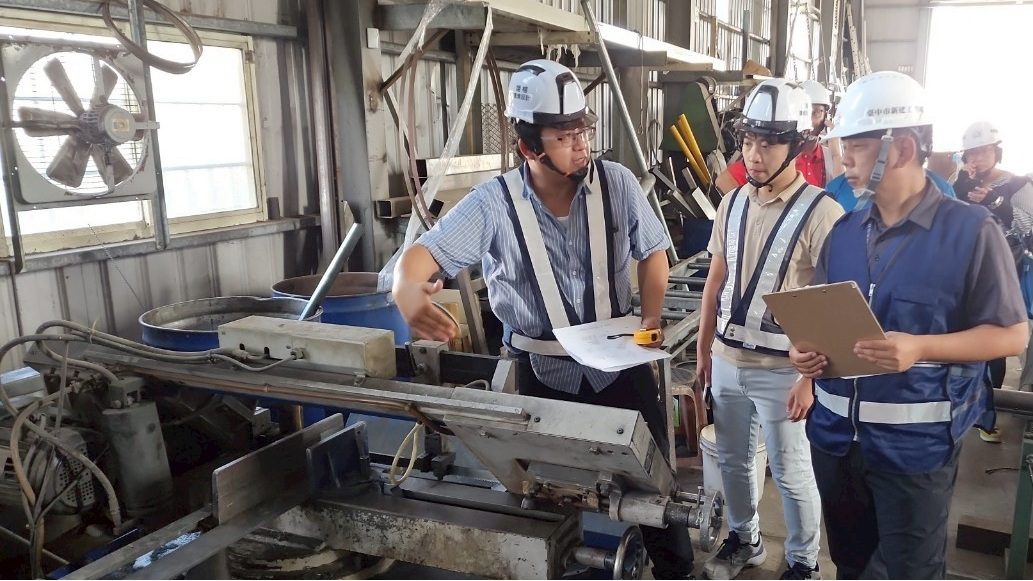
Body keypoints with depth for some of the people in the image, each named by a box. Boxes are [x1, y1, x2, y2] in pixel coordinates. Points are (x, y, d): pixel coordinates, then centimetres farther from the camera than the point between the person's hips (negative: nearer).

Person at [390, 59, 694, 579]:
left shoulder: (617, 183, -8)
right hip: (544, 371, -1)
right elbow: (424, 252, -20)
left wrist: (651, 317, -8)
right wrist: (408, 293, -42)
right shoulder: (494, 204, -15)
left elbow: (652, 253, 5)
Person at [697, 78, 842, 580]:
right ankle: (744, 539, 43)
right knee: (733, 460, 21)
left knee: (791, 474, 10)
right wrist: (703, 347, 13)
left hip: (782, 368, -6)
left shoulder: (820, 212, -15)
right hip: (727, 360, 6)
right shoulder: (732, 203, 4)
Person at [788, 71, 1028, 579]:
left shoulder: (971, 231, -11)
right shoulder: (844, 230, 5)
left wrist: (919, 349, -24)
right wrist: (807, 353, -9)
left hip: (916, 444, -5)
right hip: (835, 433, 5)